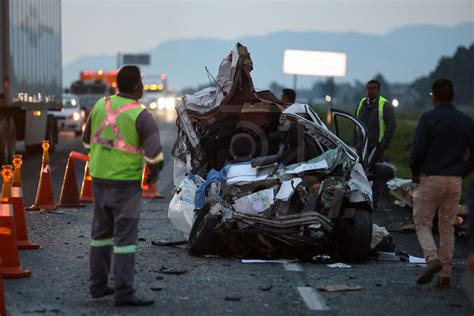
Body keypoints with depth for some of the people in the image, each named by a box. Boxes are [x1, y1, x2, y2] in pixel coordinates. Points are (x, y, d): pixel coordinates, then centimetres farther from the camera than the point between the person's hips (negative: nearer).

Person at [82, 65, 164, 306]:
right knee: (125, 237, -4)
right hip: (126, 182, -6)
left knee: (101, 231, 17)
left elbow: (88, 140, 14)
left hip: (99, 178, 6)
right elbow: (154, 152, -19)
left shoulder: (101, 105, 3)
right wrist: (154, 172, 1)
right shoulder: (141, 115, -15)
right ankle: (123, 293, -5)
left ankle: (98, 285, 22)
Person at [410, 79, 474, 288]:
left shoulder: (428, 119, -9)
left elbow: (418, 150, -12)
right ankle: (445, 274, 9)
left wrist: (415, 172, 5)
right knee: (447, 228, 11)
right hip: (455, 181, 4)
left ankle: (432, 258, -19)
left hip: (431, 178, -4)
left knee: (422, 223, 5)